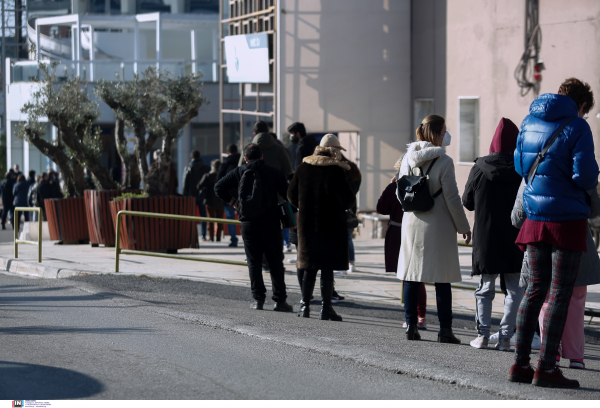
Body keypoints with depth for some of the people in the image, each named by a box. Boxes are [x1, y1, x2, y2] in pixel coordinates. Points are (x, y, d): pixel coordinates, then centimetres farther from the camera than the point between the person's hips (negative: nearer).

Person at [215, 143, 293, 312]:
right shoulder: (273, 172, 0)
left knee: (254, 262, 7)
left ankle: (258, 298, 4)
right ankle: (279, 300, 1)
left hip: (248, 224, 1)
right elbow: (287, 193, -1)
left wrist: (233, 202, 8)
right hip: (270, 222, -1)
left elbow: (219, 187, 0)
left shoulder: (239, 172, 4)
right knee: (275, 262, 3)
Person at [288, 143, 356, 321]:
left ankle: (305, 305, 13)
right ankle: (326, 308, 1)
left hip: (307, 224, 4)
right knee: (327, 268, 0)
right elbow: (348, 200, -14)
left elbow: (292, 195, 10)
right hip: (331, 225, -4)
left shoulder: (303, 168, 3)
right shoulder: (336, 171, -12)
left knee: (309, 266, 12)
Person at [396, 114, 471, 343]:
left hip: (412, 223, 5)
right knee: (442, 279, 1)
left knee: (411, 276, 8)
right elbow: (452, 198, -9)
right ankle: (445, 329, 1)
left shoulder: (408, 158, 3)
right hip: (438, 226, -4)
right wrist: (463, 226, 0)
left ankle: (411, 326, 8)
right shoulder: (443, 162, -12)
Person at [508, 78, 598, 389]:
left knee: (535, 289, 13)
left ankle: (520, 363, 12)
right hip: (567, 217, -6)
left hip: (535, 216, 6)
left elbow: (519, 165, 18)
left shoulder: (529, 122, 9)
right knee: (560, 294, -2)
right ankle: (546, 368, -4)